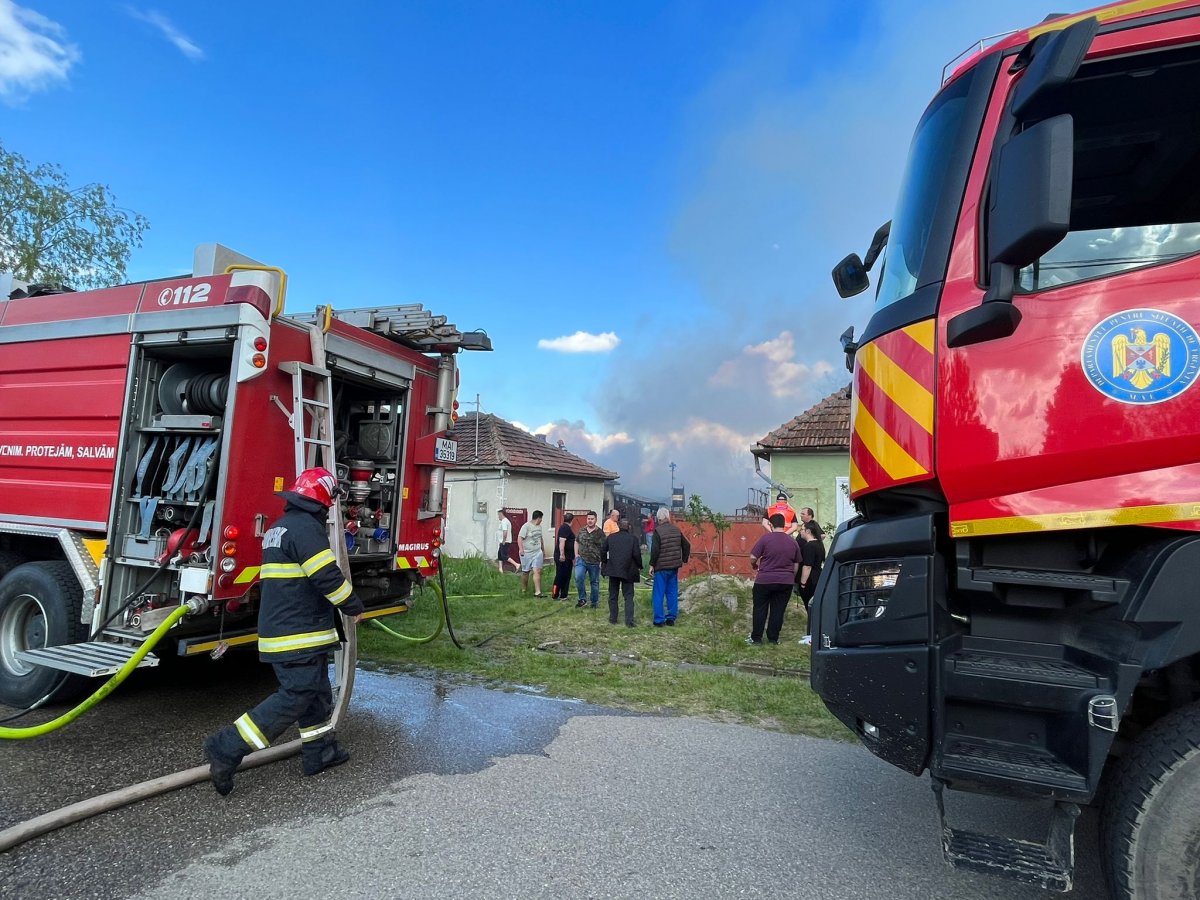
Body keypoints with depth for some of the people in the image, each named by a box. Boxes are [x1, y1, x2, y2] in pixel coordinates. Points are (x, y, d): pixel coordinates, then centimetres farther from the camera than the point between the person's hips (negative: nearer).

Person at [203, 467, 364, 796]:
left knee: (315, 692, 18)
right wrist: (353, 607, -7)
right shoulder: (306, 527, -17)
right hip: (299, 634, -10)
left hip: (280, 630, 10)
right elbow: (328, 576, -22)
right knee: (295, 697, -5)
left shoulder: (280, 527, 15)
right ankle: (227, 748, -2)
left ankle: (320, 752, 27)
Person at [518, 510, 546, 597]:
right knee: (525, 572, 8)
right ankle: (524, 590, 28)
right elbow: (520, 537, -16)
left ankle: (537, 592, -12)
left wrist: (543, 550, 26)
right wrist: (521, 549, -24)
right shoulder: (526, 526, -11)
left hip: (538, 553, 5)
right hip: (527, 553, -5)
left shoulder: (539, 526, 13)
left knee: (537, 571, -9)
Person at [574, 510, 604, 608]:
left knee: (594, 583, 9)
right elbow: (576, 542, 20)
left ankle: (595, 602, 26)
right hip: (581, 560, 2)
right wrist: (576, 554, 8)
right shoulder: (581, 530, 7)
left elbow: (603, 548, -2)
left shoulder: (600, 533, -3)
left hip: (594, 562, -2)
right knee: (578, 578, -19)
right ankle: (582, 599, -3)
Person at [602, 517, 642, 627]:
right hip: (628, 571, -2)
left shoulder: (610, 537, 4)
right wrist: (639, 566, 3)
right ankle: (629, 621, -4)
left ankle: (613, 619, 18)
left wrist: (606, 563, 21)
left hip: (613, 570, 2)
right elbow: (636, 554, -10)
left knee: (613, 595, 14)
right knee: (628, 596, 4)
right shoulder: (633, 537, -4)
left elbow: (603, 552, 7)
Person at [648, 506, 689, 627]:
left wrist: (652, 564, -8)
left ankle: (659, 620, 2)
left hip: (661, 567, -5)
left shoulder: (658, 531, -12)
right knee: (672, 592, 13)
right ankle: (671, 618, 16)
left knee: (659, 594, 1)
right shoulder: (676, 530, 7)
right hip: (674, 566, 5)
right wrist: (684, 560, 20)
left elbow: (655, 549, -17)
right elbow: (686, 545, 11)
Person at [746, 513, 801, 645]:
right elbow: (796, 565, 11)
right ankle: (773, 638, 15)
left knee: (760, 610, 8)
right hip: (785, 582, 3)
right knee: (778, 611, 10)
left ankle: (756, 638, 12)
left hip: (764, 580, -3)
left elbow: (753, 558, -10)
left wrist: (755, 567, 11)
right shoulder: (793, 542, 4)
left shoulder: (765, 539, -10)